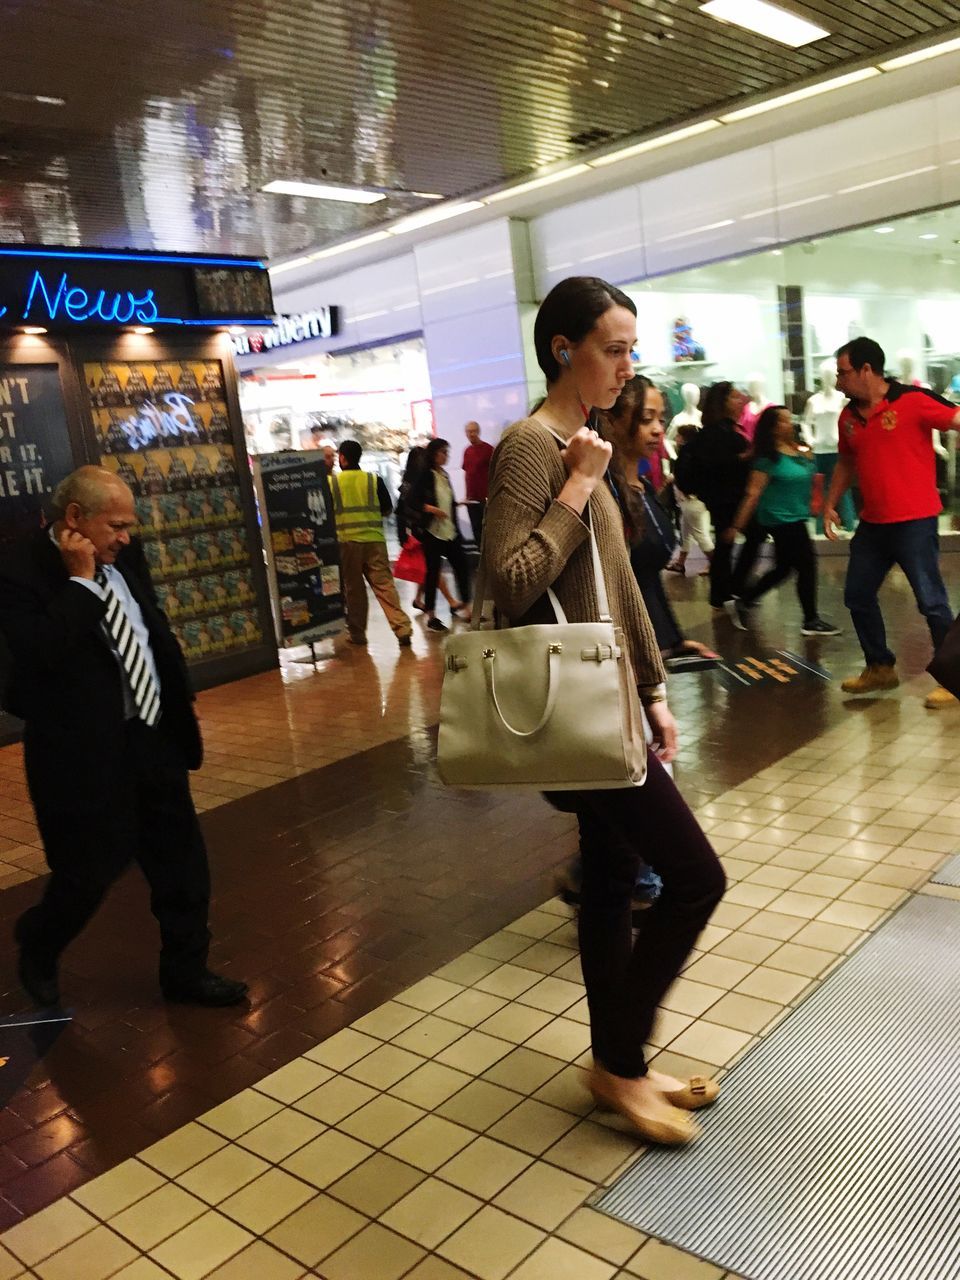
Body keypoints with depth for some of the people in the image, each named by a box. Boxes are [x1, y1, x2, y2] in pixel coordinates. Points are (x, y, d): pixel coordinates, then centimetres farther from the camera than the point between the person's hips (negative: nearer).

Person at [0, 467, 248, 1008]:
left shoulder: (123, 557, 5)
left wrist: (181, 698, 15)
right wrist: (80, 580, -24)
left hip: (154, 736, 7)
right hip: (83, 752, -6)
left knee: (182, 862, 12)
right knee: (89, 873, 6)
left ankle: (186, 970, 30)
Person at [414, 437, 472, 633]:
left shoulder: (444, 475, 13)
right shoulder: (425, 475, -8)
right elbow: (414, 501, -14)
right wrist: (431, 509, -24)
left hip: (450, 531, 7)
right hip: (432, 531, -7)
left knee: (461, 566, 4)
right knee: (433, 571, -1)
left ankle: (464, 607, 13)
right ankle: (431, 616, 8)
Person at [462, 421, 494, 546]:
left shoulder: (488, 449, -8)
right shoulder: (467, 451, 11)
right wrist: (467, 495, 14)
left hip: (485, 498, -6)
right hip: (471, 499, 6)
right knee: (477, 530, 10)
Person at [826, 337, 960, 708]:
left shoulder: (914, 400, -13)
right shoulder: (848, 417, 7)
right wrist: (831, 504, 16)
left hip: (914, 521, -7)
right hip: (872, 523, 7)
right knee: (857, 595, 13)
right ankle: (880, 667, 30)